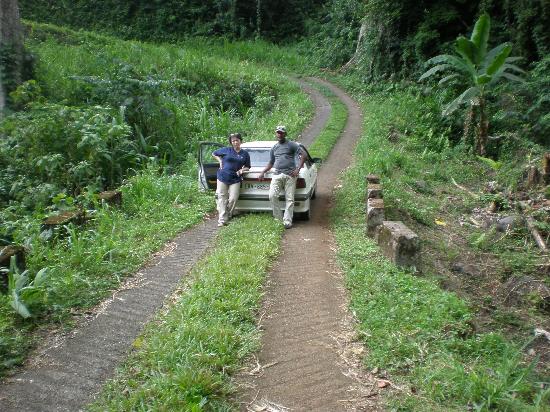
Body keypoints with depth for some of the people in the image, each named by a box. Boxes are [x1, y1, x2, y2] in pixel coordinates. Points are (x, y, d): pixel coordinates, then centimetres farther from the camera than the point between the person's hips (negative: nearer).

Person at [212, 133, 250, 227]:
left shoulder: (245, 154, 7)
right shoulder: (226, 150, 3)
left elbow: (247, 166, 16)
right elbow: (214, 153, 16)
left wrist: (242, 170, -5)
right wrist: (220, 161, 3)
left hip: (235, 179, 1)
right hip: (222, 177, -1)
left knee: (233, 199, -5)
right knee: (222, 198, -2)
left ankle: (228, 216, 16)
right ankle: (222, 220, 1)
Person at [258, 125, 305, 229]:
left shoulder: (292, 145, 6)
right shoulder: (274, 148, 21)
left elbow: (303, 156, 1)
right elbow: (270, 163, 29)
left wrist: (298, 169, -9)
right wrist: (262, 172, 16)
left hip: (290, 175, -4)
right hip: (277, 174, 4)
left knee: (289, 199, -5)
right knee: (272, 196, -13)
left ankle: (287, 221, -1)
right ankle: (279, 218, -1)